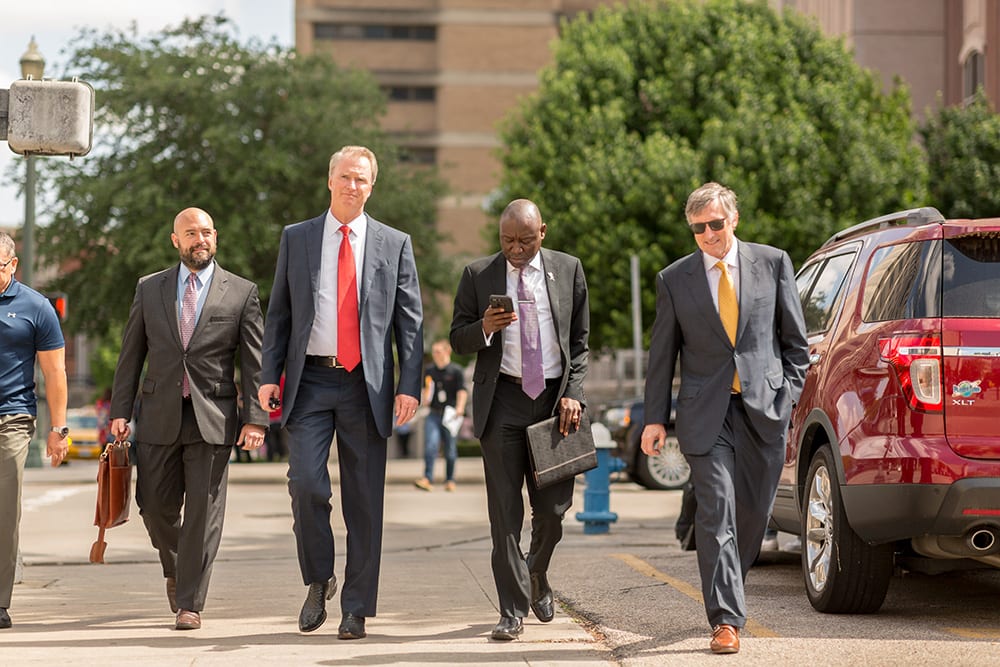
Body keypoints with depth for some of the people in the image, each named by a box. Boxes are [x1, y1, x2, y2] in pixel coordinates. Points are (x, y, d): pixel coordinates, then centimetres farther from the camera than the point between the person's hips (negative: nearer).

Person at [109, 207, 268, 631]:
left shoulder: (241, 293, 3)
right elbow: (131, 355, 10)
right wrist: (120, 411, 2)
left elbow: (254, 362, 0)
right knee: (155, 506, 4)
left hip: (213, 418, -2)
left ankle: (190, 604, 2)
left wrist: (256, 418, -8)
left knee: (203, 511, -4)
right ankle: (175, 568, 34)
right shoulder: (149, 289, 9)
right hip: (159, 417, 2)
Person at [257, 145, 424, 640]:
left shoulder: (394, 244, 7)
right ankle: (318, 582, 9)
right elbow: (278, 313, 10)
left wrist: (409, 386, -5)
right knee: (306, 483, -13)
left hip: (367, 385, 0)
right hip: (310, 381, 0)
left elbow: (411, 320, 5)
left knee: (364, 501, 1)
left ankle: (356, 609, 9)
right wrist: (269, 376, 0)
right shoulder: (296, 239, 9)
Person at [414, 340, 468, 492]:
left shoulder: (456, 370, 0)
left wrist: (459, 408, -20)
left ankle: (450, 481, 17)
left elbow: (462, 391, -6)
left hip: (450, 415, -2)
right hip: (434, 414, 2)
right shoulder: (429, 371, 11)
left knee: (450, 450, 5)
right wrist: (426, 397, -2)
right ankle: (427, 479, -20)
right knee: (430, 445, -14)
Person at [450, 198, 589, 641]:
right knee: (505, 512, -3)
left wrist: (572, 394, -2)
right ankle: (513, 610, 3)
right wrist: (484, 328, -15)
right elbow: (458, 340, 6)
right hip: (502, 400, -1)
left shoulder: (568, 270, 7)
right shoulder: (478, 276, 4)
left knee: (553, 509, 3)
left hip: (554, 397, 1)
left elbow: (579, 341, 10)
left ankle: (537, 577, 34)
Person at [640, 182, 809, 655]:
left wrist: (790, 394, 0)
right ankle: (726, 619, -11)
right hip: (706, 412, -1)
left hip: (763, 407, 1)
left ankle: (726, 590, 32)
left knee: (754, 511, 8)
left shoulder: (773, 263, 5)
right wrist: (655, 419, 1)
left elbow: (794, 338, 9)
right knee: (716, 513, -10)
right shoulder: (674, 280, 4)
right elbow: (662, 355, 7)